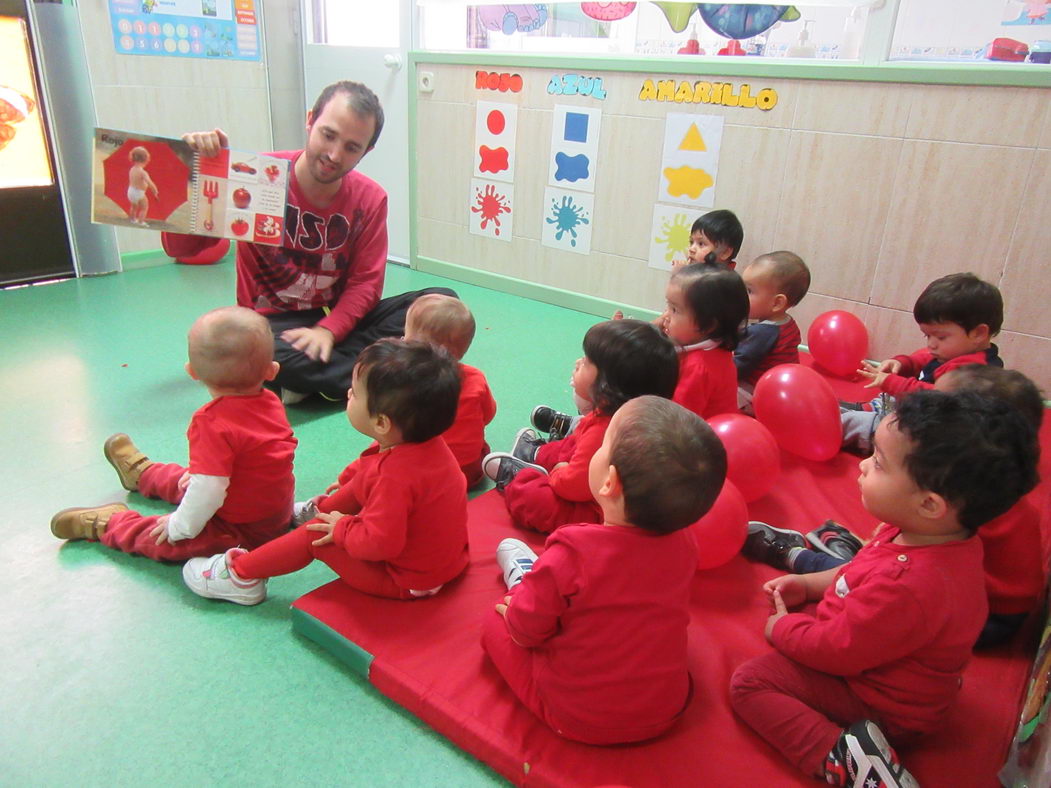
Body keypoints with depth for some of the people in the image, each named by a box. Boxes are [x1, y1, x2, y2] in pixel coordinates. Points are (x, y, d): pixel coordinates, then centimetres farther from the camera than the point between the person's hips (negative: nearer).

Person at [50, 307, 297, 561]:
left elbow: (209, 488, -33)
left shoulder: (213, 423, -34)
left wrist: (180, 527, -16)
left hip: (240, 532, -9)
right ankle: (142, 473, 56)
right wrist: (198, 472, 20)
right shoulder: (272, 404, -8)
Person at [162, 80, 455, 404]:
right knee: (279, 355, -41)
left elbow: (366, 282, -6)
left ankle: (316, 381, -22)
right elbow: (179, 248, -13)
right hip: (272, 323, -3)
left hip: (340, 319, 4)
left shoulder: (370, 199, -5)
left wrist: (328, 330, -23)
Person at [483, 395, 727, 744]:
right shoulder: (683, 544, -15)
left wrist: (518, 601, 5)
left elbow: (526, 631, -17)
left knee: (495, 623, 11)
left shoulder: (571, 553, -33)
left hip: (578, 720, -4)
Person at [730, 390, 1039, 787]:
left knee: (749, 683, -15)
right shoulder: (936, 535, -14)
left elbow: (835, 651, -28)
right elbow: (866, 573, 8)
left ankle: (839, 754, -22)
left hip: (882, 705, -9)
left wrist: (780, 628, -10)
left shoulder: (906, 589, -43)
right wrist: (810, 583, 4)